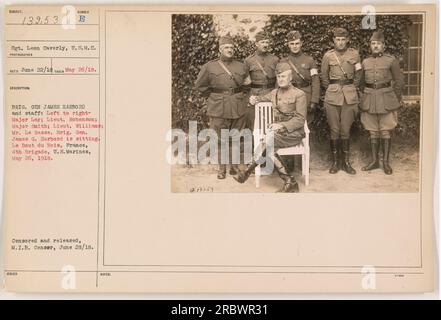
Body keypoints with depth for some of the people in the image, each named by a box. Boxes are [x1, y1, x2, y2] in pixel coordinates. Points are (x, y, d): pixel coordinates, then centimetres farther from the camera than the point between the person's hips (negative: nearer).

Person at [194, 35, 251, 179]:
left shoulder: (242, 66, 6)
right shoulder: (209, 67, -1)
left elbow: (248, 84, 20)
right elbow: (200, 85, 6)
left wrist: (241, 94, 7)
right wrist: (213, 96, 2)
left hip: (238, 107, 2)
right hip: (219, 108, -2)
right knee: (220, 139, 1)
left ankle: (234, 165, 22)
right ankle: (222, 168, 13)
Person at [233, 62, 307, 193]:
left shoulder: (299, 94, -2)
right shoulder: (275, 93, 15)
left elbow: (300, 119, -8)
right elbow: (263, 98, 33)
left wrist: (282, 125, -22)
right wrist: (255, 98, 7)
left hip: (294, 133, -5)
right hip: (279, 131, 5)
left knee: (267, 140, -31)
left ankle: (247, 171, -21)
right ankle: (290, 182, -22)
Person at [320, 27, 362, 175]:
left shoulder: (355, 54, 5)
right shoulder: (328, 56, 2)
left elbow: (358, 75, 16)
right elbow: (324, 77, 13)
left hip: (350, 95, 1)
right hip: (332, 95, -1)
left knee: (346, 129, 3)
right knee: (334, 130, 1)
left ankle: (346, 162, 13)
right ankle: (335, 161, 10)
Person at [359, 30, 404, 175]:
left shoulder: (391, 60, -1)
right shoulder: (365, 62, 9)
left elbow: (399, 81, 3)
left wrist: (395, 99, 1)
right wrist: (365, 97, 11)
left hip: (386, 99, -3)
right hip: (369, 100, 3)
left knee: (385, 131, 1)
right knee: (373, 132, 8)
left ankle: (386, 162, 9)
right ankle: (374, 161, 16)